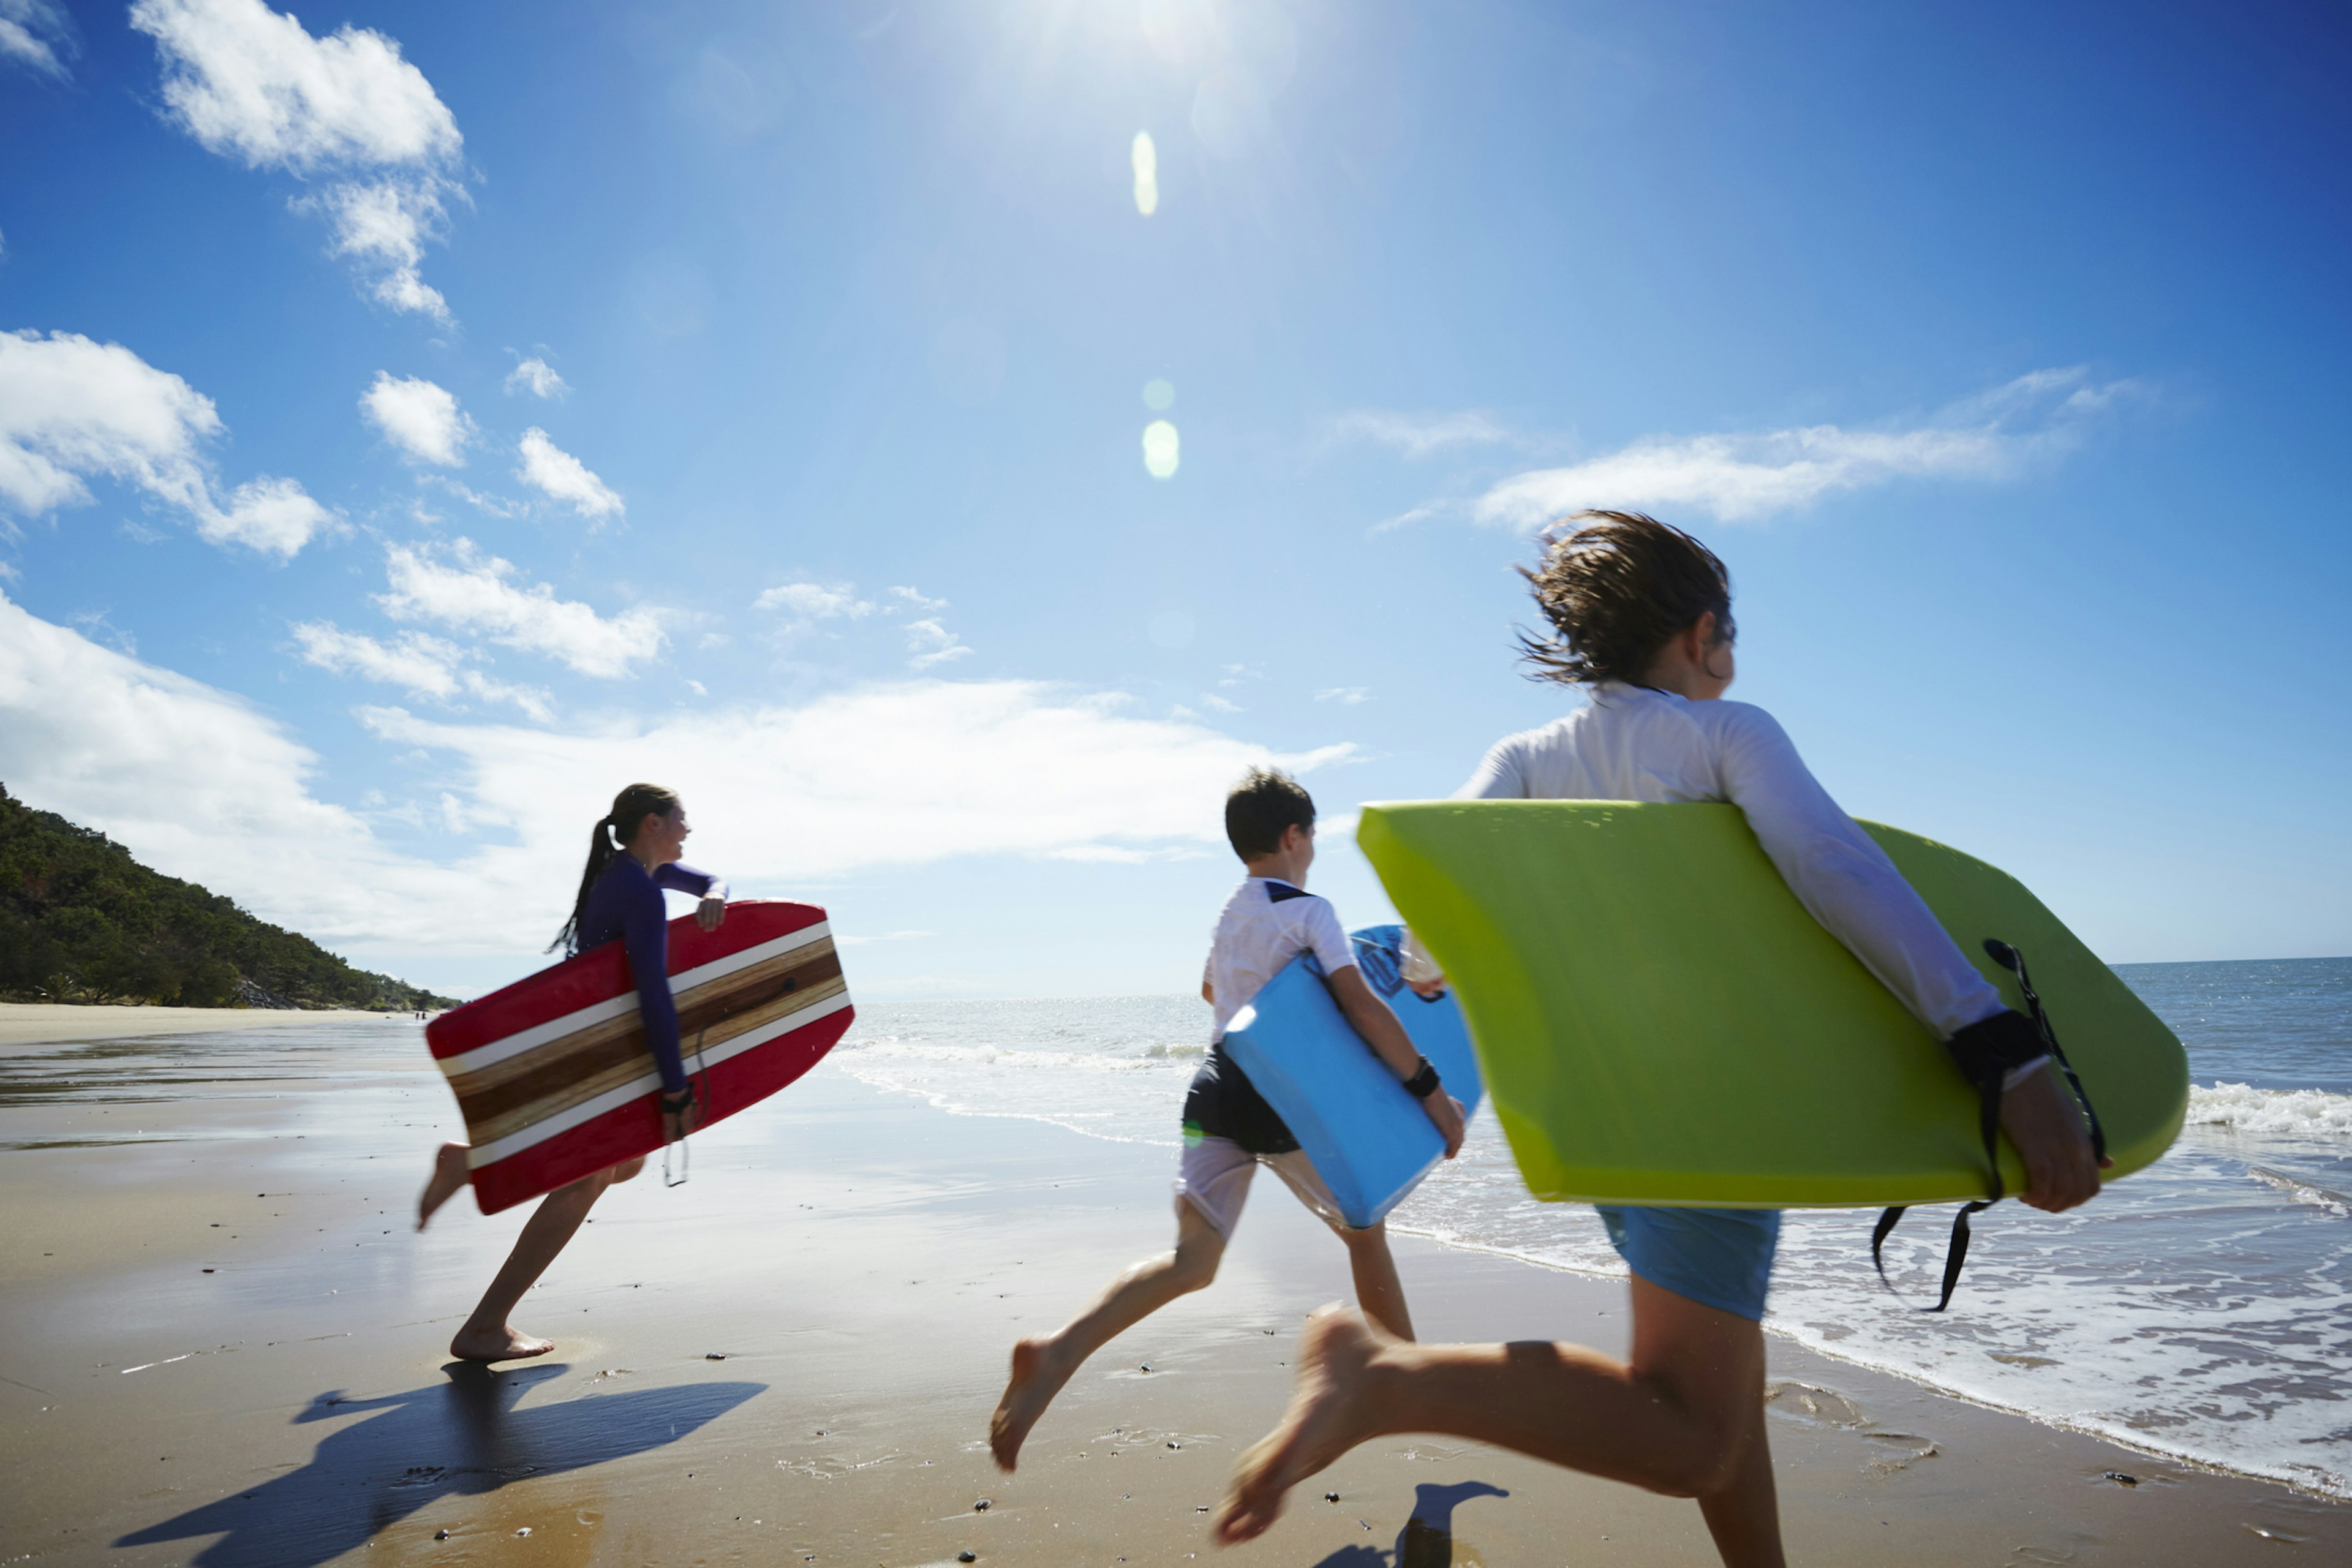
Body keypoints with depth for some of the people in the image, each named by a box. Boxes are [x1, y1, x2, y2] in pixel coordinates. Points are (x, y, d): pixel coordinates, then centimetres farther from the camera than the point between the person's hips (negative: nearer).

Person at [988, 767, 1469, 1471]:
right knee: (1365, 1232, 16)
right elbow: (1361, 1004, -18)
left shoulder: (1230, 911, 15)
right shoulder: (1310, 910, -7)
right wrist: (1429, 1089, -16)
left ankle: (1056, 1352, -19)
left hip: (1216, 1092, 6)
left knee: (1192, 1261, 0)